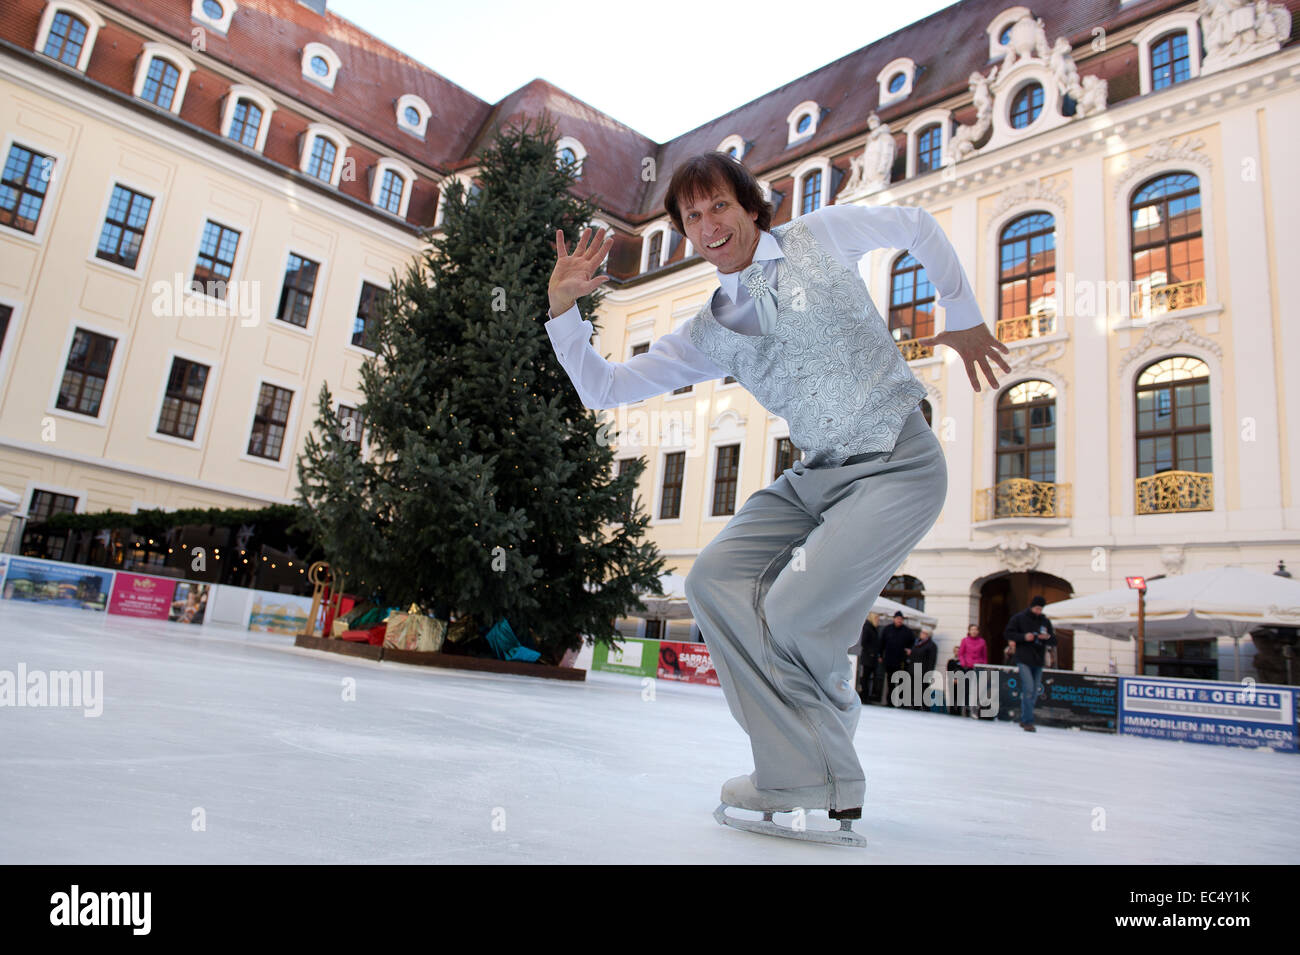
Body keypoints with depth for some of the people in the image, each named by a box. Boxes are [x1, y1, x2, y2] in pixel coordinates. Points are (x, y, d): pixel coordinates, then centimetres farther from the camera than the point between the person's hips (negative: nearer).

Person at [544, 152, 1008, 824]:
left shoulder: (820, 236, 0)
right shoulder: (707, 335, 9)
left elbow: (917, 225, 15)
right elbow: (602, 389, 8)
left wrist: (965, 319, 18)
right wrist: (563, 309, -5)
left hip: (897, 469, -5)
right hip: (815, 477, 6)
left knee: (793, 612, -19)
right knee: (715, 579, -12)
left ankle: (832, 713, 16)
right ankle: (805, 779, -7)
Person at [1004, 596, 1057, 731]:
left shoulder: (1045, 621, 11)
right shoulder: (1019, 618, -1)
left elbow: (1054, 642, 14)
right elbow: (1008, 633, -2)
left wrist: (1048, 637, -9)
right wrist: (1024, 637, -15)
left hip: (1038, 662, 5)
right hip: (1024, 660, -5)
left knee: (1034, 692, 7)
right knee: (1029, 688, -16)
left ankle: (1024, 719, 18)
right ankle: (1028, 721, -13)